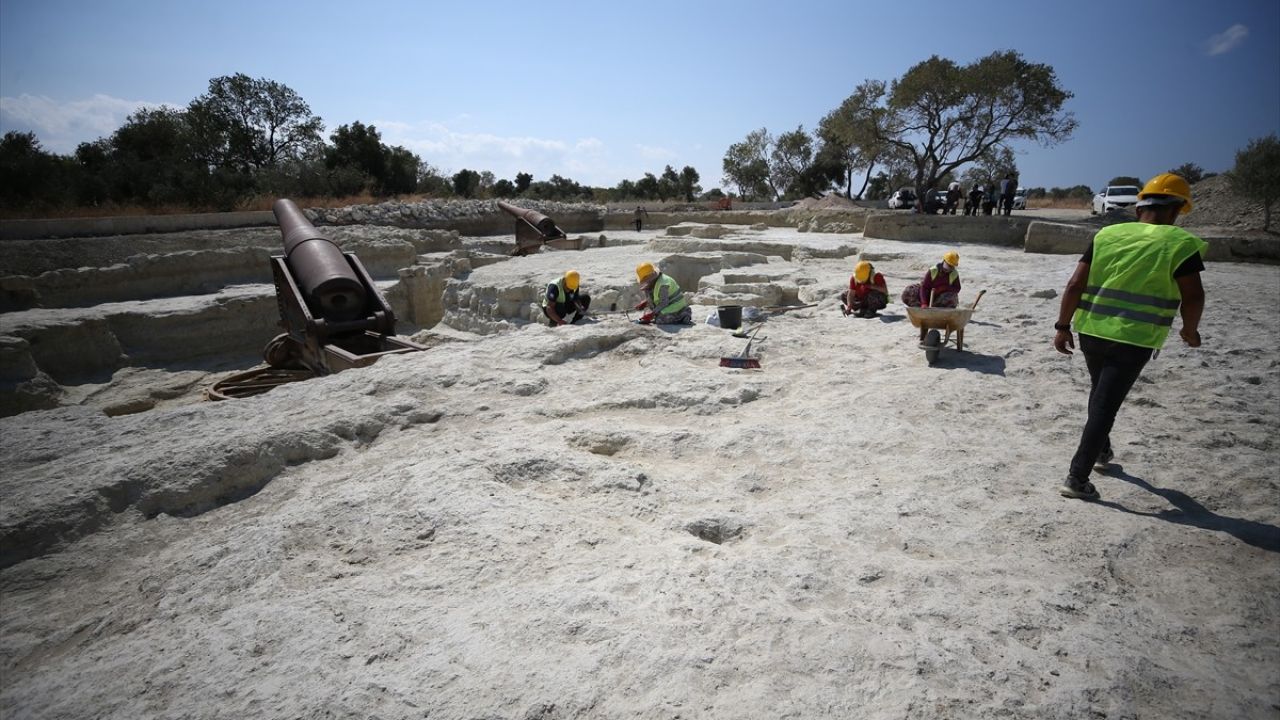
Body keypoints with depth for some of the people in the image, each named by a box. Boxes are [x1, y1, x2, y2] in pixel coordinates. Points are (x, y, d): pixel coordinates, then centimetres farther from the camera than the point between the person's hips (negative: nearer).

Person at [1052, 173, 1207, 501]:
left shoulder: (1106, 235, 4)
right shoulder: (1180, 243, -5)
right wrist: (1190, 329, 11)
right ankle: (1077, 478, -2)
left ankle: (1102, 452, 43)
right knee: (1105, 406, -2)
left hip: (1091, 333, 4)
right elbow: (1193, 296, -8)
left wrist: (1063, 326, 5)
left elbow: (1075, 284, -1)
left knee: (1099, 394, 25)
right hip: (1134, 340, -4)